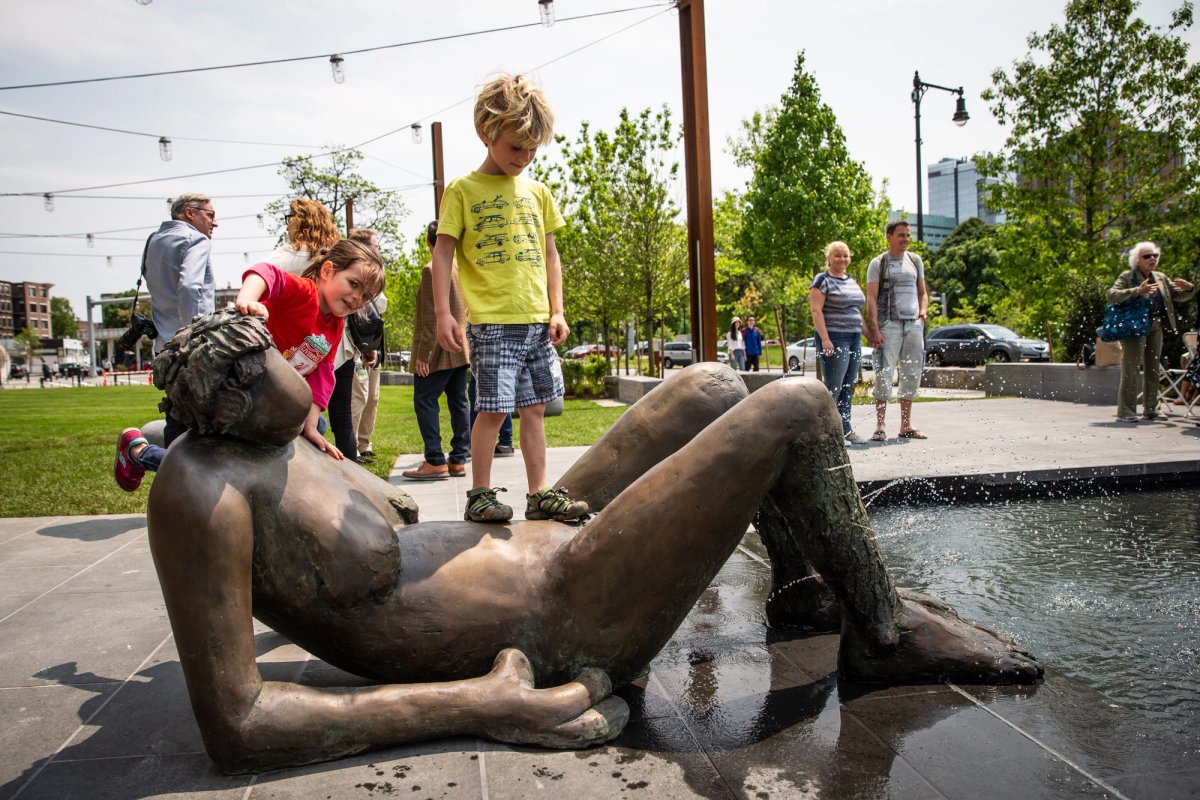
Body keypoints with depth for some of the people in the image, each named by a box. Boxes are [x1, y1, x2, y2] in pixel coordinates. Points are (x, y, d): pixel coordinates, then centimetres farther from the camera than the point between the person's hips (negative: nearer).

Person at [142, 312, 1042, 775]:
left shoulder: (285, 441, 5)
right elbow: (236, 727, -27)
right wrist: (482, 704, -29)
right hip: (554, 632, -10)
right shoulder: (201, 488, -22)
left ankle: (802, 584, 29)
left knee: (715, 384, 19)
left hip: (534, 543, 10)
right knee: (798, 409, -12)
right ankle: (884, 632, 11)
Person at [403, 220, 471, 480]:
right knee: (458, 403, 8)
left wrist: (422, 354, -15)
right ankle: (458, 460, 11)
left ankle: (436, 461, -8)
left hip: (438, 351, -8)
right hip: (461, 349, 8)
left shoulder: (432, 270, -12)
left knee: (424, 402, -4)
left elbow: (430, 317, -16)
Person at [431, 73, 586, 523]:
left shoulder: (536, 192, 14)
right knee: (493, 409, -5)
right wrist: (443, 313, -9)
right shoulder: (462, 190, 0)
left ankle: (540, 494, 16)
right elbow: (443, 253, -2)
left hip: (537, 321, 5)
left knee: (535, 408, 8)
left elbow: (549, 254, 16)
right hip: (492, 322, -5)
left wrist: (557, 311, 9)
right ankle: (480, 495, 10)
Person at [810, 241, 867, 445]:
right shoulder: (822, 280, -4)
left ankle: (846, 430, 13)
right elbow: (816, 311, -13)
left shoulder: (852, 281, 19)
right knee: (833, 387, -10)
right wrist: (825, 339, -21)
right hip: (834, 339, -8)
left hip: (854, 339, 8)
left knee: (848, 388, 8)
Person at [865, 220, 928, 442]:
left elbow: (922, 292, 21)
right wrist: (874, 328, -15)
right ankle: (879, 426, -6)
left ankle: (906, 425, 14)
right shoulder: (878, 263, 1)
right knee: (884, 375, -10)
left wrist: (922, 313, 2)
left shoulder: (915, 260, 15)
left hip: (914, 324, 5)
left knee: (912, 375, 6)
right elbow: (871, 299, -5)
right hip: (889, 324, -5)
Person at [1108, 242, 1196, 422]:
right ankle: (1125, 411, -7)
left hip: (1156, 328, 7)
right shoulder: (1127, 277, -2)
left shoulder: (1161, 278, 18)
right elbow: (1111, 295, -16)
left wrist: (1190, 289, -3)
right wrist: (1138, 291, -28)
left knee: (1153, 370, 11)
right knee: (1131, 370, -9)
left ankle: (1150, 409, 19)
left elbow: (1179, 296, 20)